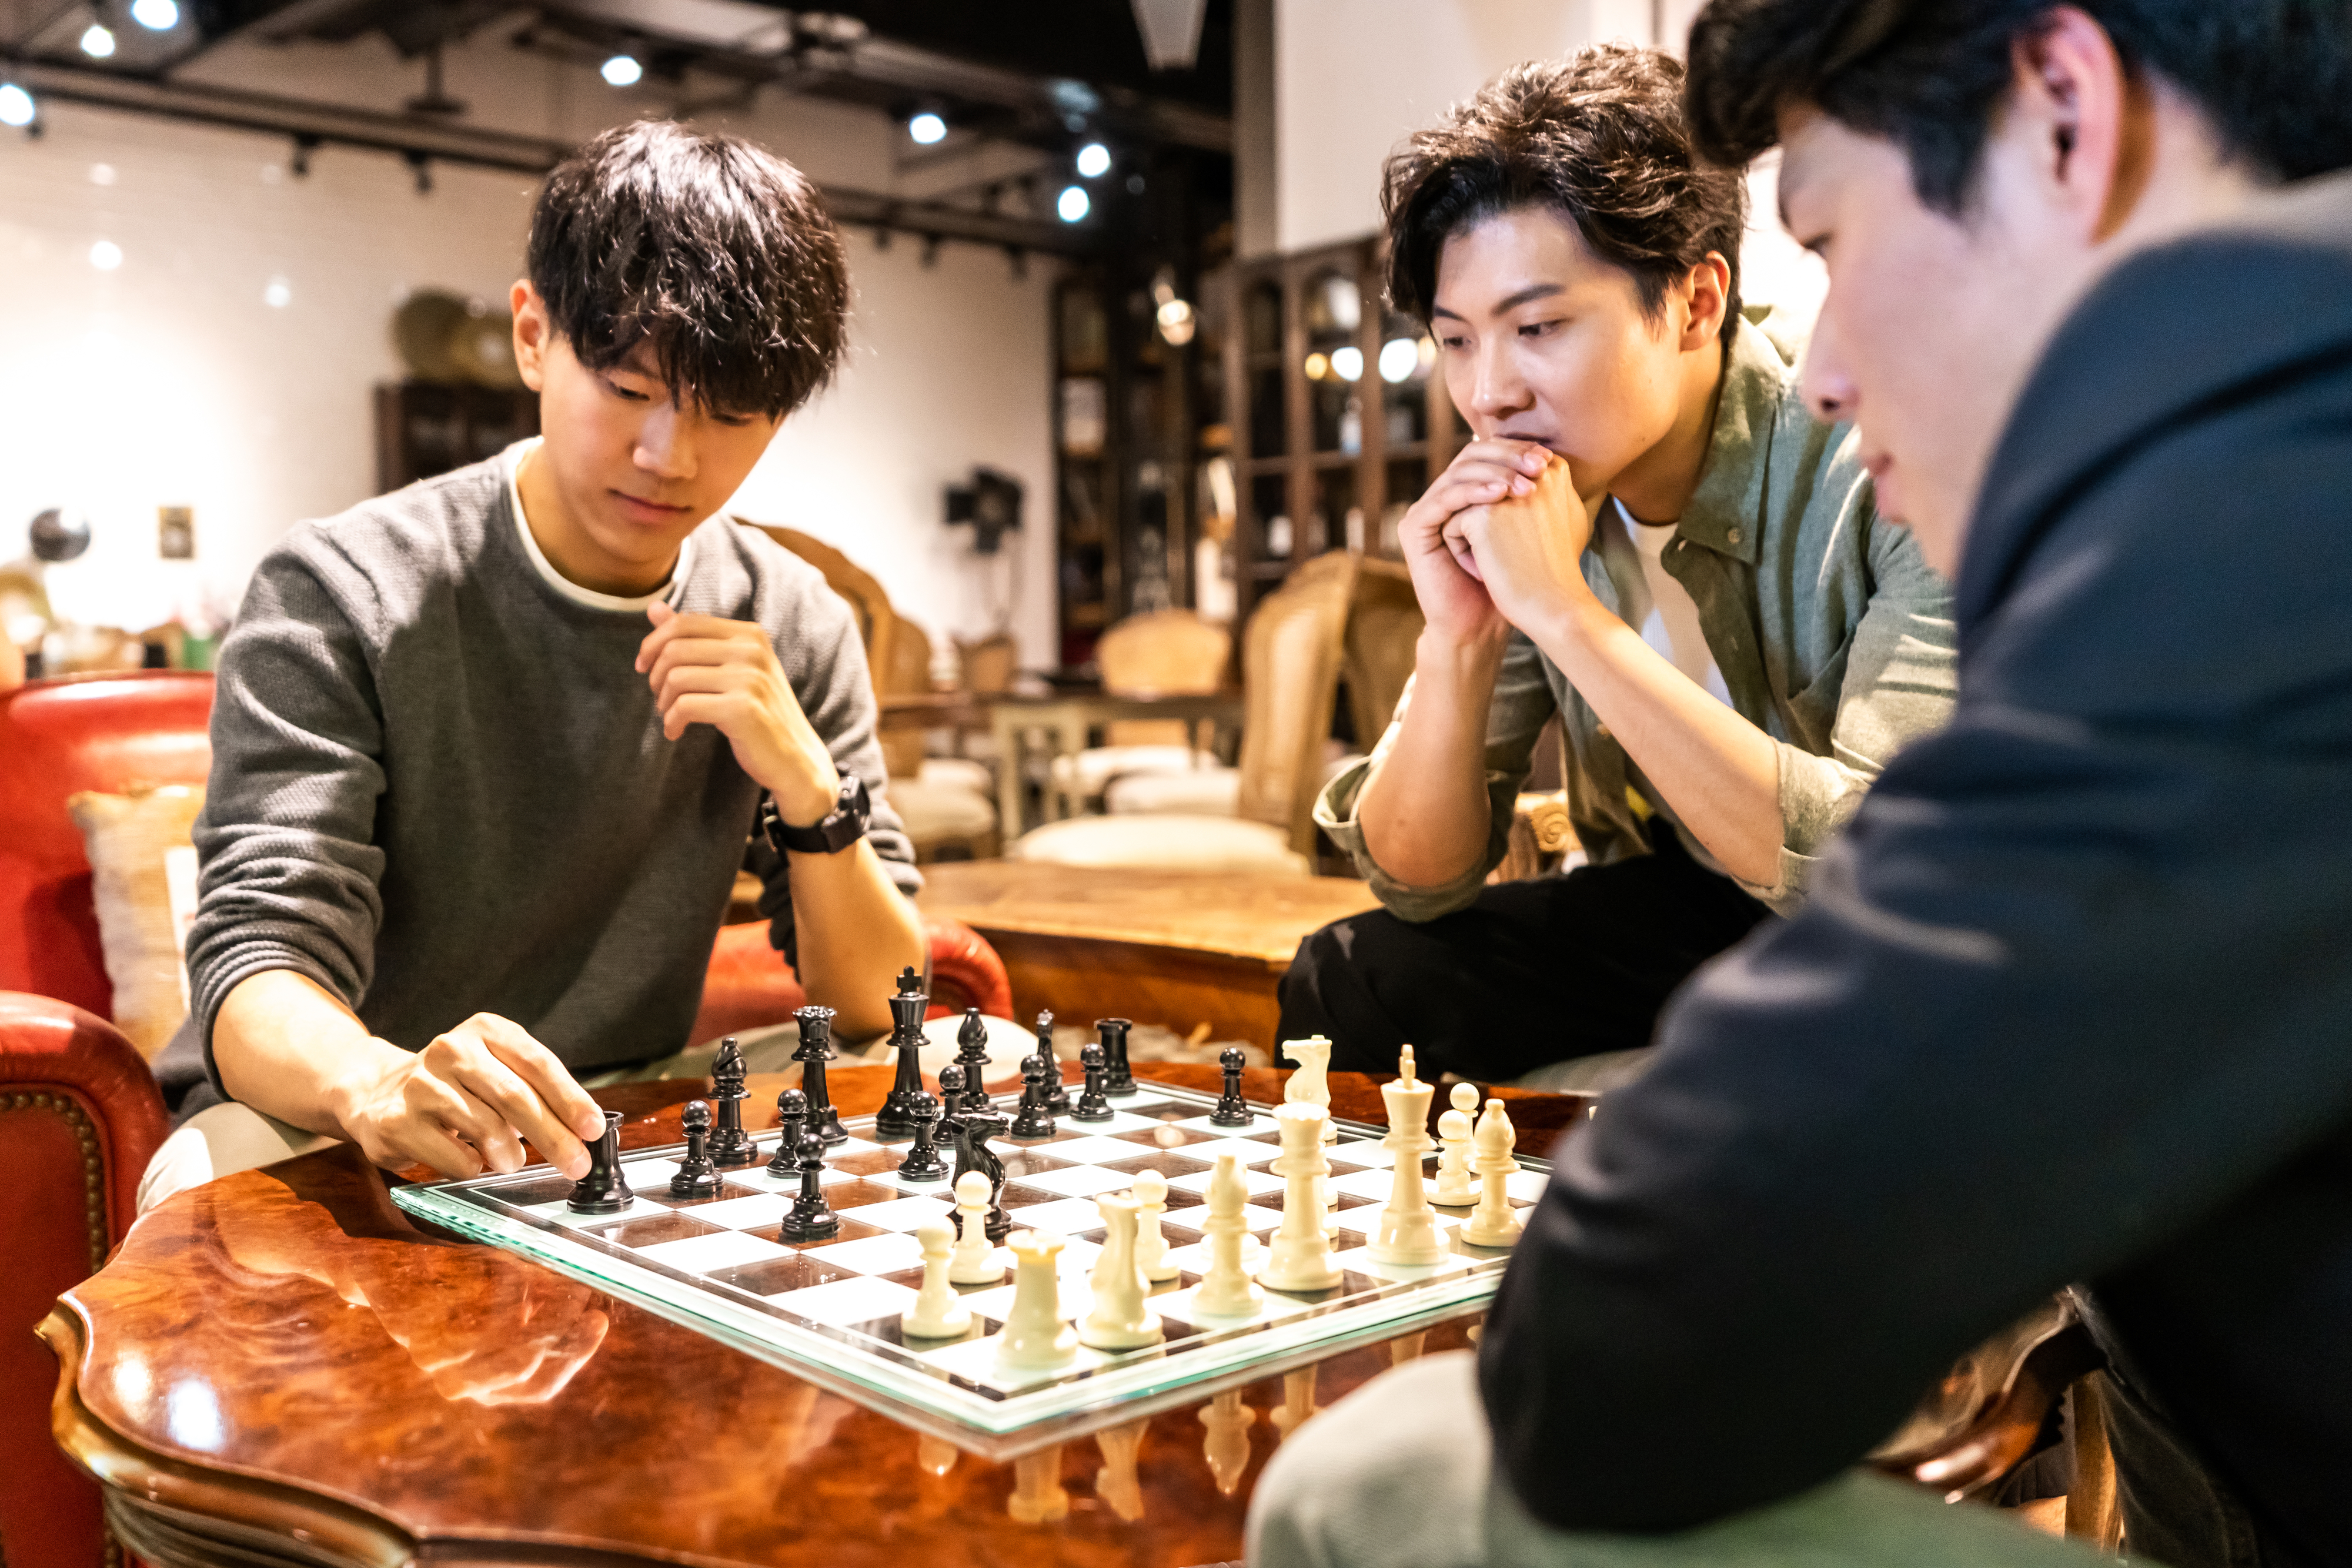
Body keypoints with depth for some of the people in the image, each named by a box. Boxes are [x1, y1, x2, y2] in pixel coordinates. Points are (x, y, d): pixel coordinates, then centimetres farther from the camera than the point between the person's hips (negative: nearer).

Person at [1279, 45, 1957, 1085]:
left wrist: (1570, 613, -35)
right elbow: (1419, 881, -6)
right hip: (1680, 919, 4)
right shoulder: (1511, 513, -9)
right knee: (1344, 986, -13)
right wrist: (1459, 641, -25)